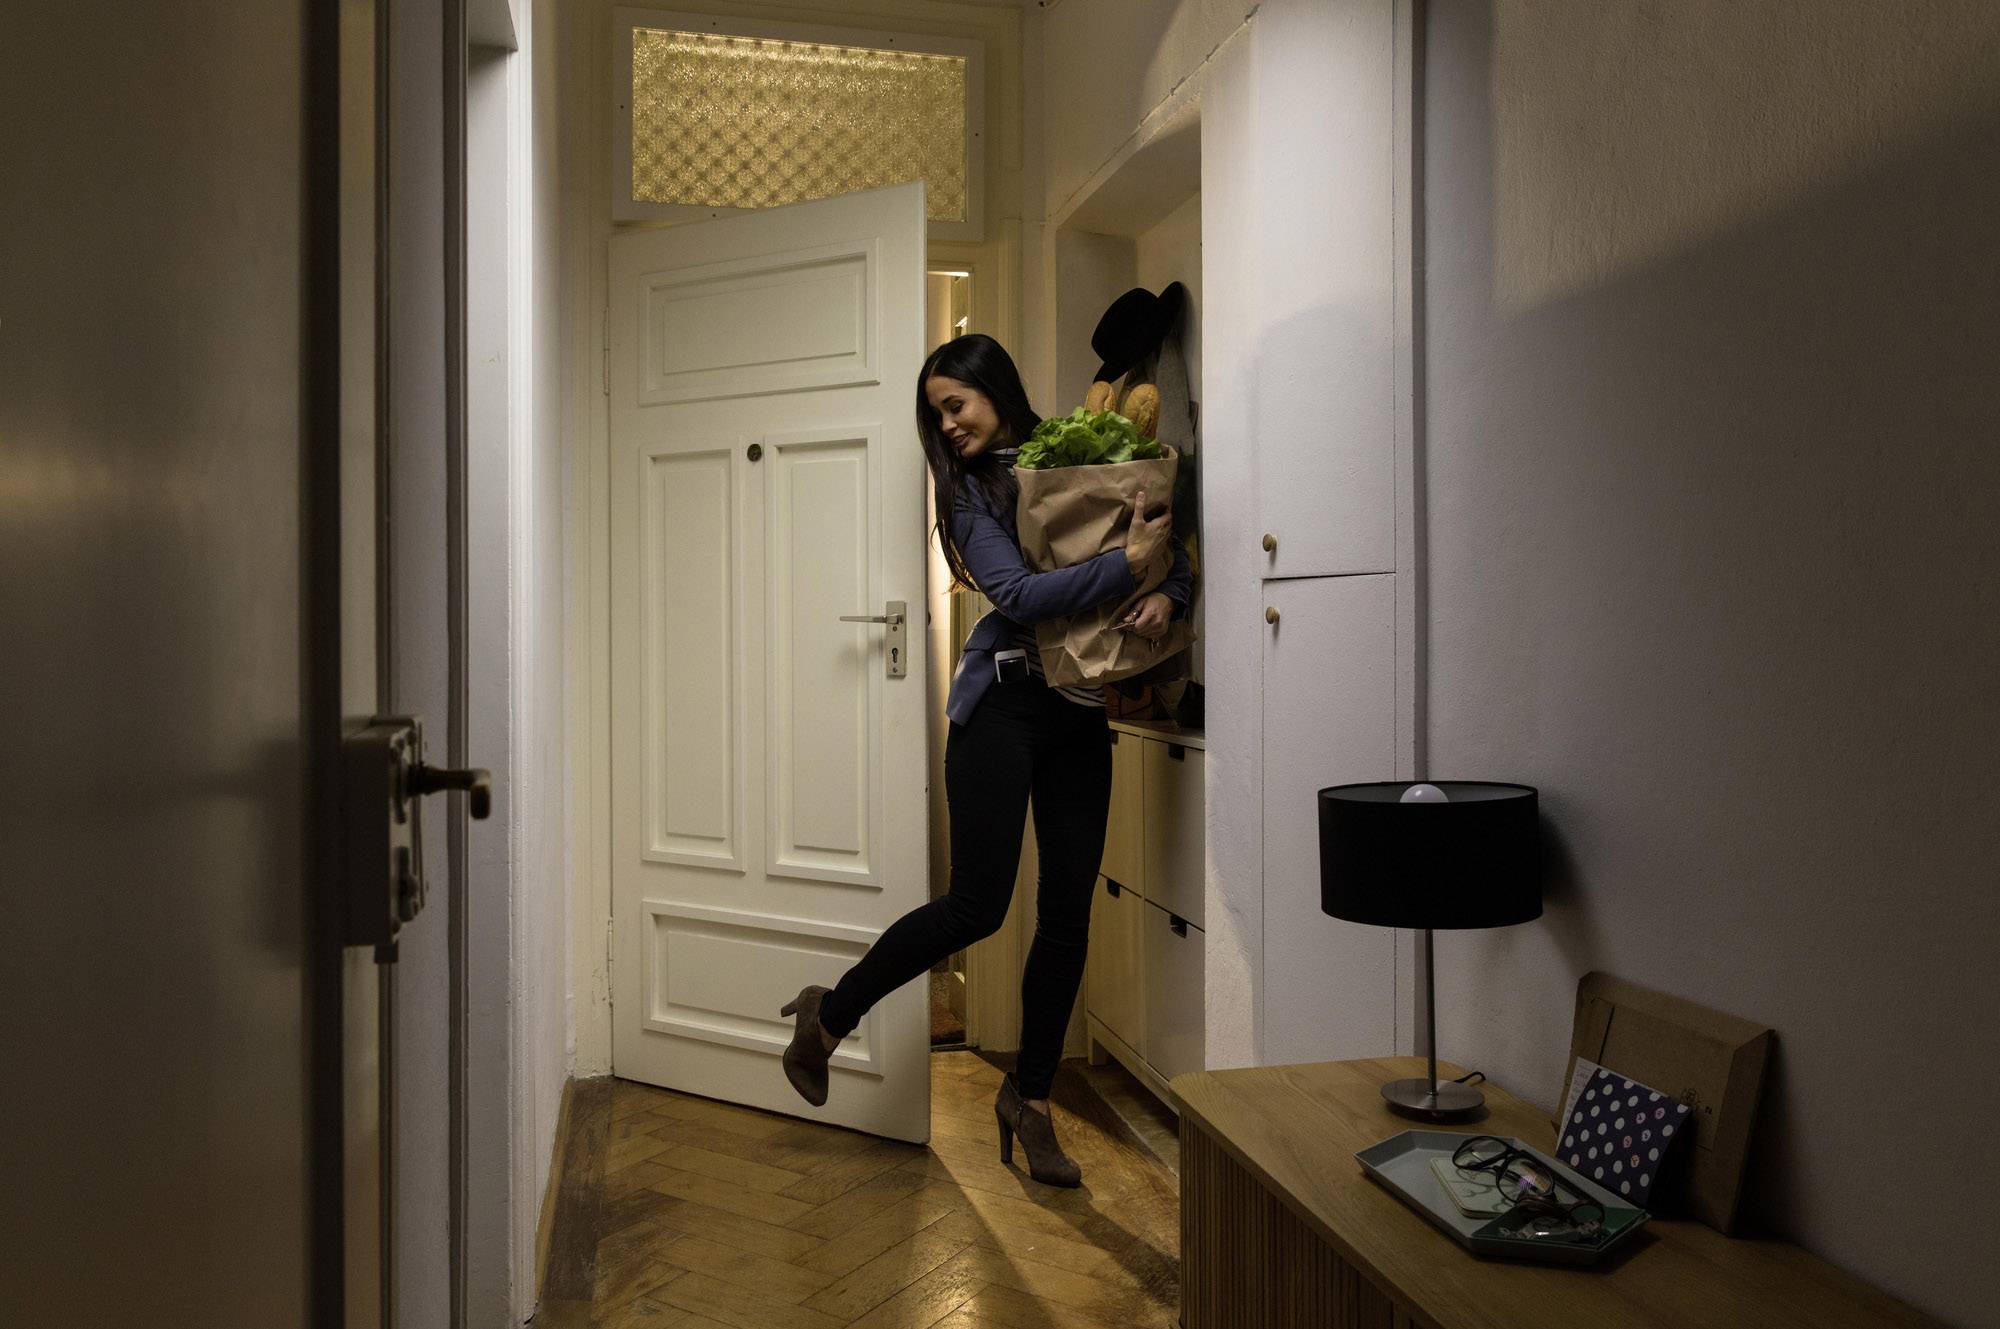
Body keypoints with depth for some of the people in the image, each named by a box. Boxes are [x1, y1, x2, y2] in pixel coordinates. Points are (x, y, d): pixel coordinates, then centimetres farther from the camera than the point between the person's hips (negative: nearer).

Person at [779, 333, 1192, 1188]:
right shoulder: (972, 489, 1)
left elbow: (1172, 554, 11)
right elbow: (1017, 595, -13)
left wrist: (1167, 595, -11)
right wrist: (1128, 564, -19)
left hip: (1081, 711, 4)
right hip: (1005, 704, -3)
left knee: (1068, 911, 5)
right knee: (976, 904, -6)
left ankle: (1029, 1096, 22)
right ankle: (829, 1016, 17)